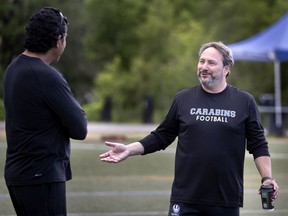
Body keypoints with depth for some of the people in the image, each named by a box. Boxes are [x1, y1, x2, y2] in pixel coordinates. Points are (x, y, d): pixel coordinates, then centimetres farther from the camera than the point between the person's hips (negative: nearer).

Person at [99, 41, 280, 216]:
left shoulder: (244, 102, 4)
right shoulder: (183, 99, 7)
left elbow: (258, 146, 6)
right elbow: (161, 137, 11)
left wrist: (268, 178, -5)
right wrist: (129, 150, 1)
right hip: (185, 200, 0)